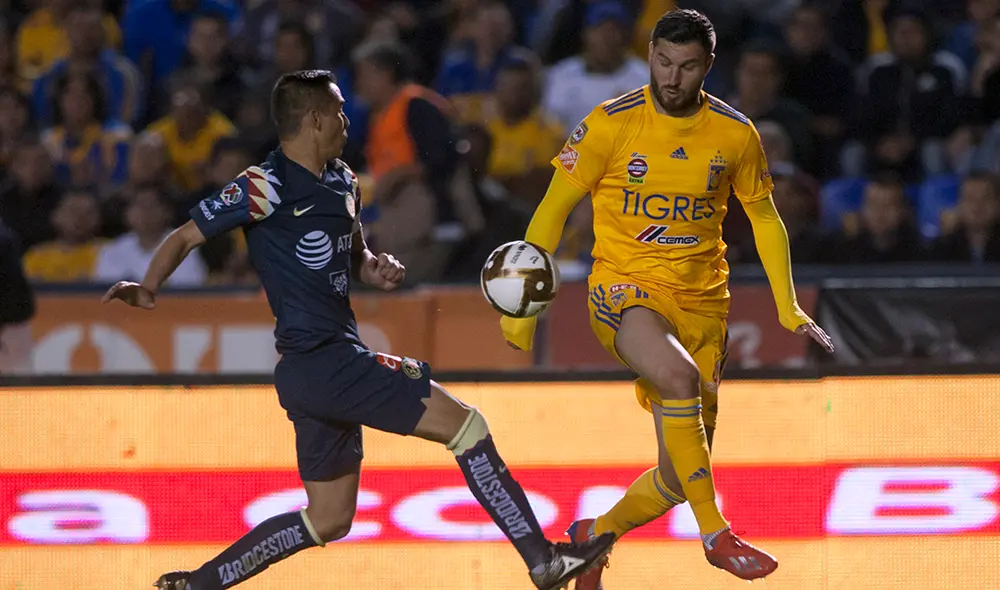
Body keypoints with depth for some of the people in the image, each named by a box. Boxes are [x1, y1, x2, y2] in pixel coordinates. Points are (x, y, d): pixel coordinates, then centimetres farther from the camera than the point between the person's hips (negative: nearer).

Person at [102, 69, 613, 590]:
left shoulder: (341, 182, 14)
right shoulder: (266, 187, -11)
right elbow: (187, 236, -10)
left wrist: (376, 269, 2)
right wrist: (148, 288, -28)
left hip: (332, 364, 10)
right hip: (320, 361, -10)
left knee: (328, 519, 15)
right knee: (464, 424, -11)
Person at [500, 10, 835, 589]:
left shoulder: (736, 134, 0)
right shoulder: (611, 124, -8)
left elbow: (765, 219, 13)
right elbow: (554, 209, -1)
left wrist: (789, 311, 6)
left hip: (701, 301, 4)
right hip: (624, 286, -4)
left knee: (679, 478, 2)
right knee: (678, 375, -37)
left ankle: (594, 535, 31)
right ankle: (716, 535, -29)